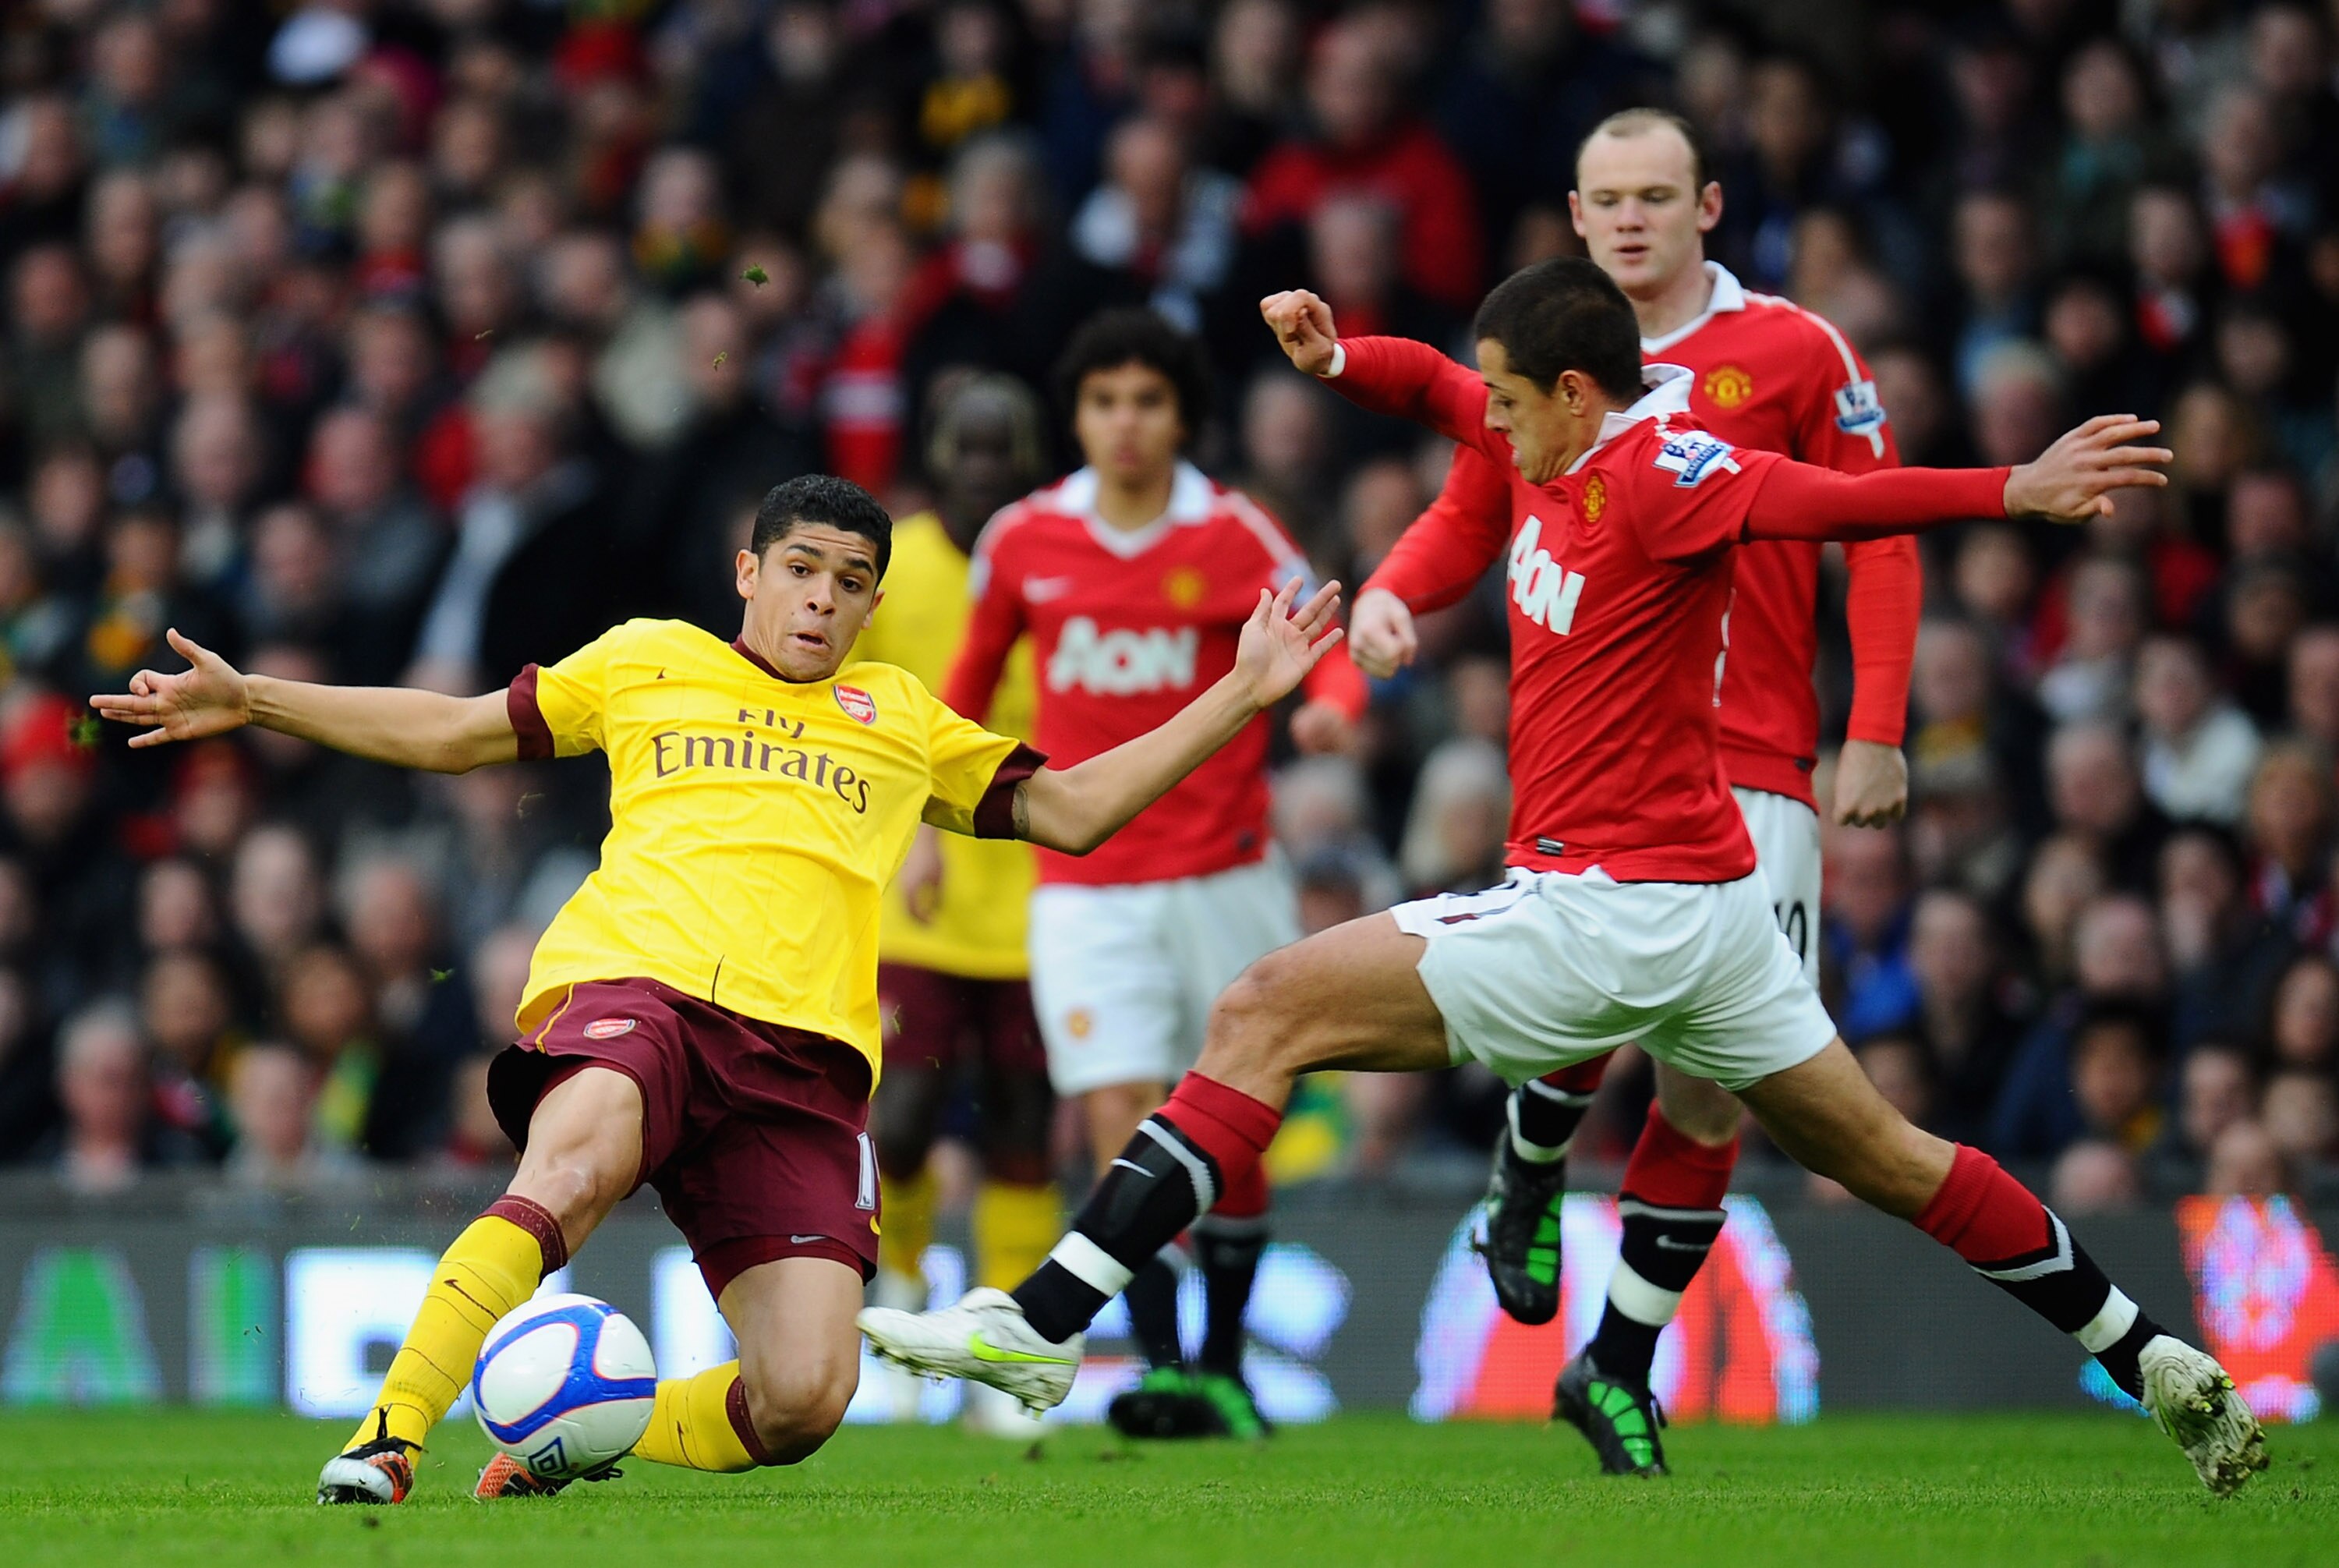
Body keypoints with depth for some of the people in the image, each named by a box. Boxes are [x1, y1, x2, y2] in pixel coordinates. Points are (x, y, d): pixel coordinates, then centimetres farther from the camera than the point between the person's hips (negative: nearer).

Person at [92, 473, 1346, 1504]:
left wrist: (1243, 693, 24)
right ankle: (387, 1439, -39)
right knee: (577, 1166, -41)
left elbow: (1069, 809, 31)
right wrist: (248, 699, 23)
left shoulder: (902, 721, 29)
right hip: (634, 985, -3)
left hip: (804, 1053, 3)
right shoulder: (646, 663, 23)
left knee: (804, 1402, -17)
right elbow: (452, 733, 28)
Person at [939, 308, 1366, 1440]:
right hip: (1085, 885, 1)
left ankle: (1223, 1370, 18)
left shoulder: (1236, 538, -4)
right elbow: (974, 675, 18)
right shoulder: (1022, 540, 2)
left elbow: (1331, 655, -3)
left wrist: (1329, 707, -26)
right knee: (1123, 1131, -12)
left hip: (1225, 878, -1)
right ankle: (1161, 1372, -13)